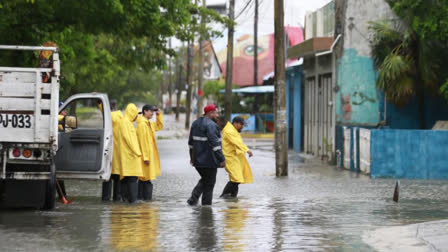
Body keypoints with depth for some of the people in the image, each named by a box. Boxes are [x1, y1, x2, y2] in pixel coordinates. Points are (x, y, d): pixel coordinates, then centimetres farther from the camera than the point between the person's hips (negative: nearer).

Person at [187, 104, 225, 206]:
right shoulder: (210, 125, -16)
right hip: (209, 160, -8)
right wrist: (221, 159, -20)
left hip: (197, 159, 8)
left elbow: (191, 142, 19)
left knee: (204, 180, 21)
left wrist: (192, 157, 28)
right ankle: (206, 204, 4)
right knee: (209, 183, 2)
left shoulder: (195, 123, 12)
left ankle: (193, 199, 7)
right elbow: (214, 143, -22)